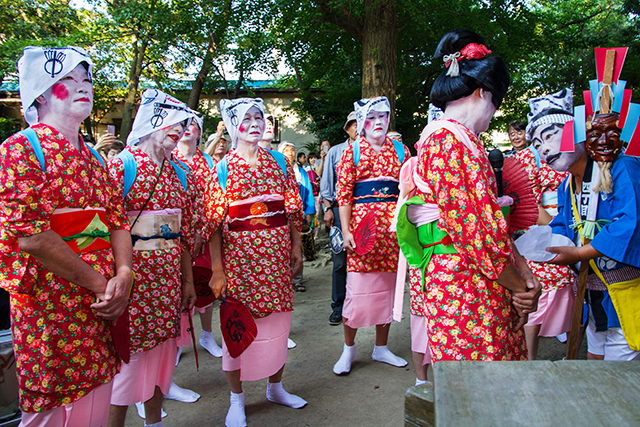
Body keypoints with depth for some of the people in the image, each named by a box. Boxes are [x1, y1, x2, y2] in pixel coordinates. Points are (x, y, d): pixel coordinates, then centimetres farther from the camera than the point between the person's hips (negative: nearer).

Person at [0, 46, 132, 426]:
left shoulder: (94, 159, 15)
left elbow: (118, 222, 11)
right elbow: (31, 237, -17)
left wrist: (122, 276, -7)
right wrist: (100, 283, -14)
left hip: (100, 309, 6)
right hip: (50, 308, -6)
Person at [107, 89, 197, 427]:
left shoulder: (178, 173, 11)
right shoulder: (122, 165, -6)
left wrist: (188, 281, 13)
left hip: (169, 277, 6)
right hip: (133, 275, -6)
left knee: (162, 347, 14)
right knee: (128, 352, 0)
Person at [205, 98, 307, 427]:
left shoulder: (278, 162, 8)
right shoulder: (223, 168, -1)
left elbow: (293, 209, 10)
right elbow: (214, 221, -5)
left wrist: (296, 248, 6)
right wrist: (217, 270, -10)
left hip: (276, 253, 3)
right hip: (239, 255, -3)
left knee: (277, 317, 11)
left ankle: (275, 386, 32)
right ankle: (236, 400, 22)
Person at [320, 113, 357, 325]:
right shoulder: (335, 152, 11)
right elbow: (326, 184, 10)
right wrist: (328, 208, 1)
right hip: (340, 210, 0)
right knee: (340, 261, 1)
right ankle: (338, 307, 10)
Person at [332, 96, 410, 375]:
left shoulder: (400, 150, 11)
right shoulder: (352, 151, 3)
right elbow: (344, 193, -2)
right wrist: (346, 231, -10)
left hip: (393, 227, 3)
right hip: (362, 226, -3)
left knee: (388, 287, 10)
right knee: (357, 288, 0)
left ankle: (381, 348, 25)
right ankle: (348, 348, 18)